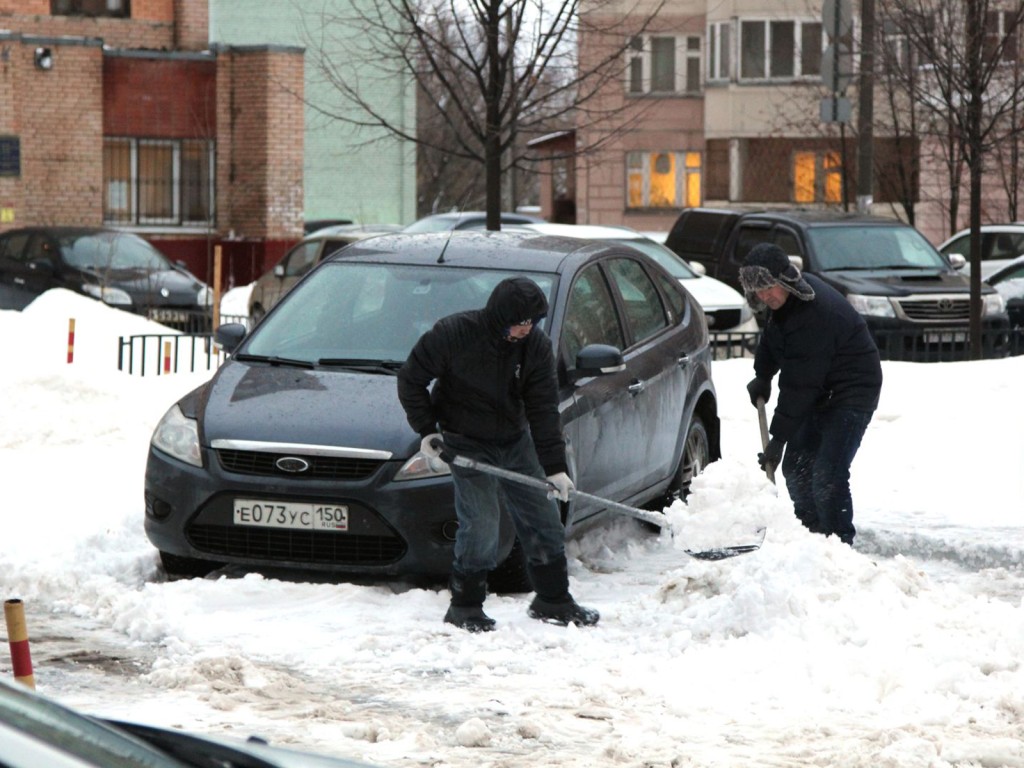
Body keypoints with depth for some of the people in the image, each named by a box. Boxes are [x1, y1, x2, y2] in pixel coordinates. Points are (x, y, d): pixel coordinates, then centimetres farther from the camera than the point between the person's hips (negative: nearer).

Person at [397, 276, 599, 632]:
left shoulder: (536, 345, -10)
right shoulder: (453, 334, -21)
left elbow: (543, 410, -9)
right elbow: (410, 380, -8)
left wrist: (554, 467, -14)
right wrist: (426, 430, -11)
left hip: (516, 441, 5)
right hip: (468, 446, -5)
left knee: (544, 519, 8)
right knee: (481, 525, -13)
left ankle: (553, 601, 22)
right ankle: (465, 607, 2)